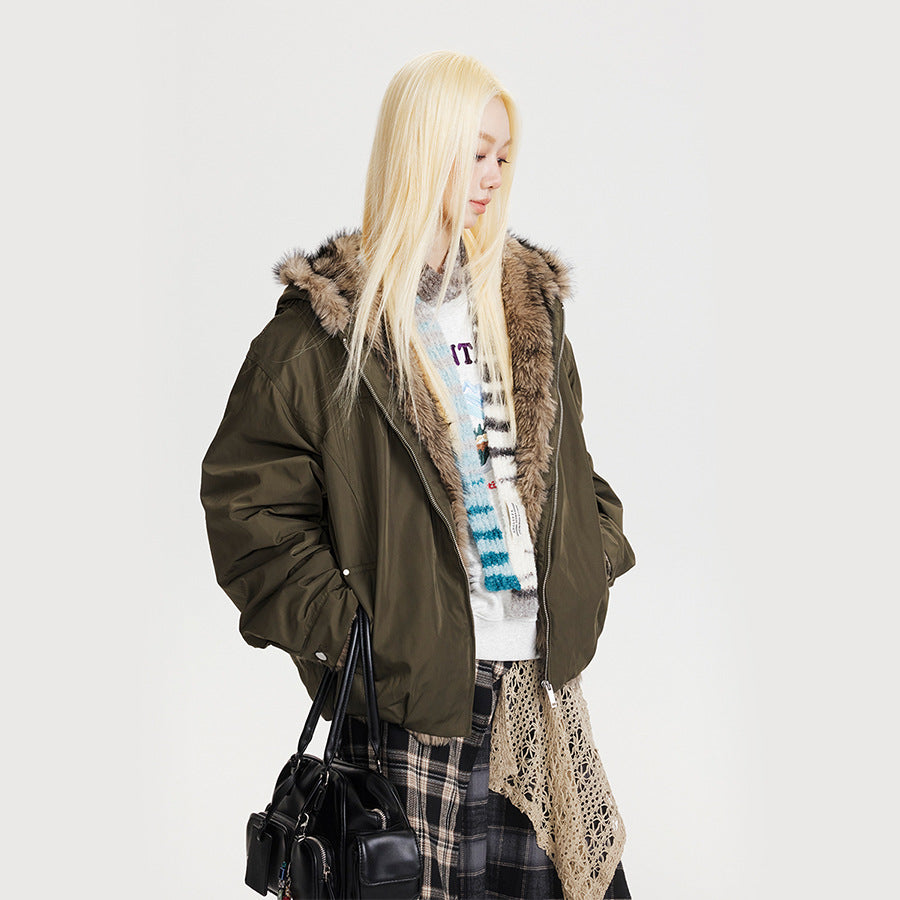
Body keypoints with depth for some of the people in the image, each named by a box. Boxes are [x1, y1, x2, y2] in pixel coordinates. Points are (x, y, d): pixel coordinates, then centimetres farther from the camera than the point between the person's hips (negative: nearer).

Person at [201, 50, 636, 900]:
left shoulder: (528, 298, 12)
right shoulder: (329, 321, -7)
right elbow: (246, 494, -7)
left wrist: (594, 561, 10)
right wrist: (335, 627, -12)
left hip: (540, 674, 5)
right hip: (416, 682, -4)